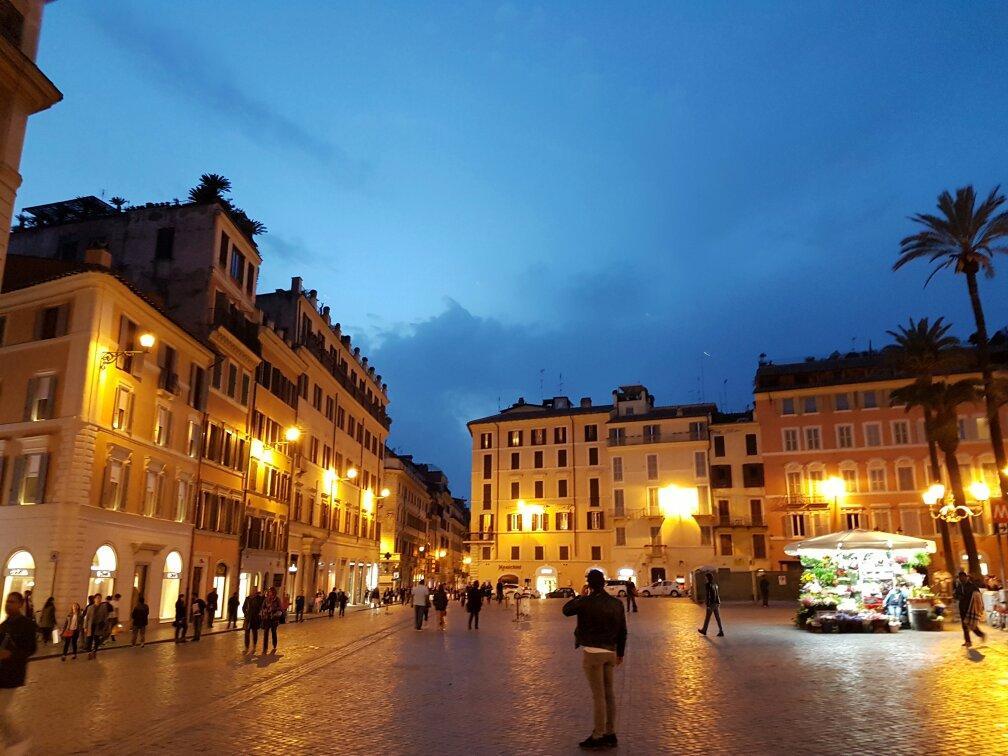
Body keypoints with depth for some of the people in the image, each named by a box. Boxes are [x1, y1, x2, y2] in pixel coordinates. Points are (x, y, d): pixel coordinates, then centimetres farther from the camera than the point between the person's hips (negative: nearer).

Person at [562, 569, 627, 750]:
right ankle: (610, 734, 23)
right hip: (610, 652, 6)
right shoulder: (617, 603, 1)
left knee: (598, 695, -1)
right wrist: (620, 653, 18)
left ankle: (598, 736, 7)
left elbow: (566, 610, 3)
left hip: (592, 652, -6)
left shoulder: (585, 603, -15)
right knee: (609, 693, 14)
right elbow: (623, 631, 8)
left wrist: (580, 596, 13)